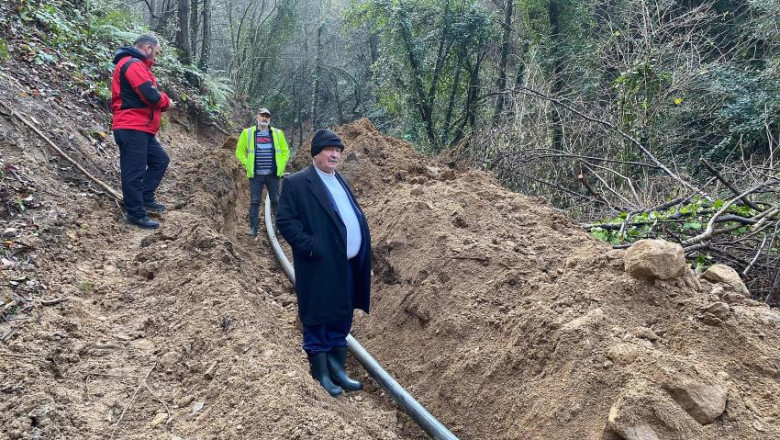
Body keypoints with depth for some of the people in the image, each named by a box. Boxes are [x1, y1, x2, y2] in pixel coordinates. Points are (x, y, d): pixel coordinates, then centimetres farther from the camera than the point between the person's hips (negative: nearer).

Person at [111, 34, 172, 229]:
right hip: (133, 129, -11)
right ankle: (136, 213, 2)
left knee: (160, 160, 17)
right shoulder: (133, 65, -13)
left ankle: (146, 198, 20)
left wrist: (161, 103, 2)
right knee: (134, 171, -5)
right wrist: (166, 101, -2)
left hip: (139, 129, 11)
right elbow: (151, 95, -22)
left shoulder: (135, 65, 22)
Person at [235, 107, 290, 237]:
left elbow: (285, 151, 12)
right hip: (256, 174, 0)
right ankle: (253, 228, 5)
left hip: (273, 174, 1)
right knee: (254, 202, 0)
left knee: (276, 201, 6)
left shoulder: (278, 133, 7)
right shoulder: (247, 133, 5)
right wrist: (247, 165, 0)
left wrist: (281, 166, 2)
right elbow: (240, 151, 10)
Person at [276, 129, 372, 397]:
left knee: (341, 322, 17)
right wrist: (310, 246, -19)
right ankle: (321, 375, 19)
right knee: (317, 322, 5)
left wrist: (361, 252, 11)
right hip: (320, 268, -8)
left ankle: (338, 370, 30)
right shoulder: (297, 183, -8)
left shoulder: (340, 181, 17)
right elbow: (285, 220, -13)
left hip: (349, 266, 8)